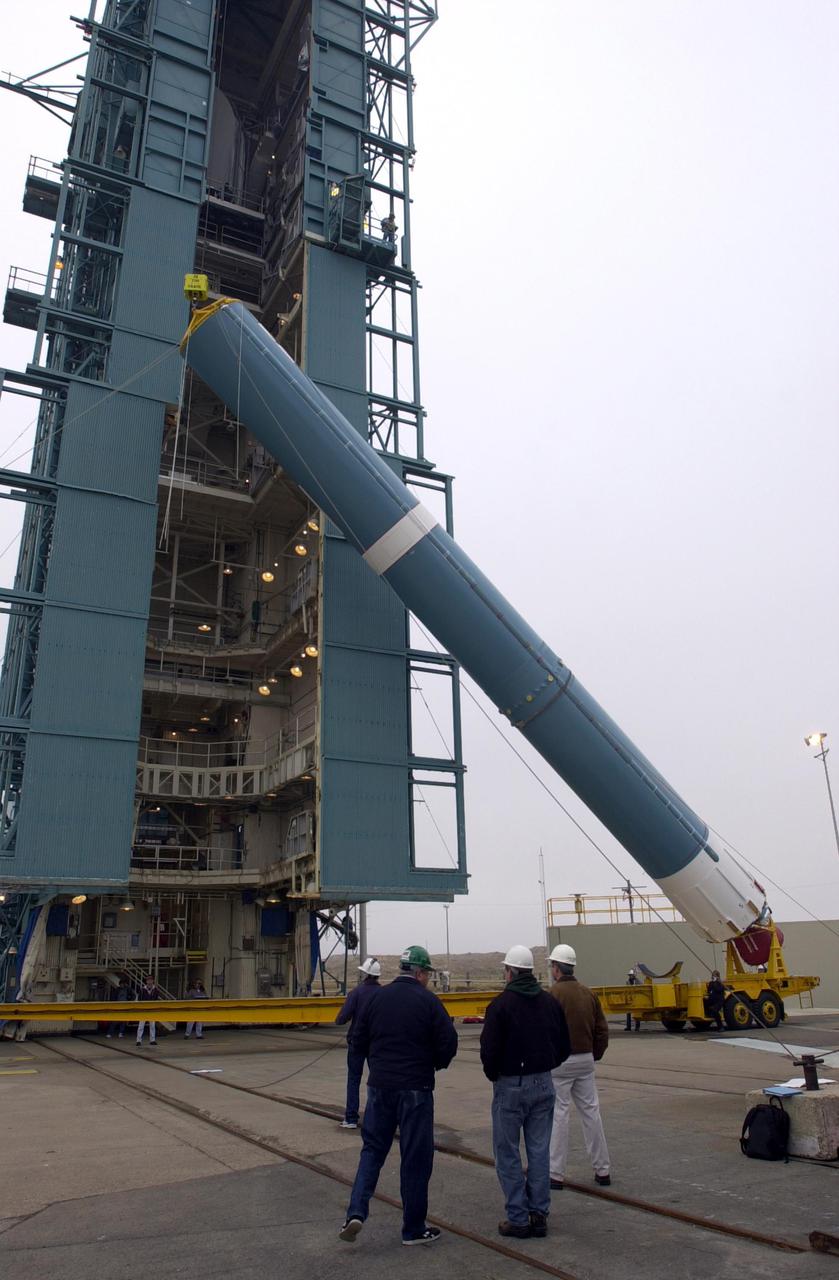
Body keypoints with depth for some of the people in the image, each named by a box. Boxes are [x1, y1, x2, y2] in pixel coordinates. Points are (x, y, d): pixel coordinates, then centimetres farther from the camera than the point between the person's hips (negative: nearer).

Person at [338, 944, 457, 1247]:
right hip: (416, 1088, -4)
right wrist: (437, 1063, 8)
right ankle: (414, 1229, 17)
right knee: (416, 1158, 8)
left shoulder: (377, 997, 2)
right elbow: (448, 1042, -13)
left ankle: (356, 1212, 2)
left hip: (379, 1085, 4)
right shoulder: (428, 1000, -10)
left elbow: (359, 1039, 6)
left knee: (373, 1149, 16)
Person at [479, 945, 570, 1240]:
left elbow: (489, 1050, -17)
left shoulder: (501, 1004, -15)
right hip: (543, 1084, 5)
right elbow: (564, 1046, 8)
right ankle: (539, 1215, 17)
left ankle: (518, 1218, 9)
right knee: (539, 1152, 13)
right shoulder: (550, 1002, 3)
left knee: (508, 1154, 7)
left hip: (510, 1086, -5)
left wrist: (493, 1075, 1)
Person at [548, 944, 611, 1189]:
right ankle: (602, 1171, 19)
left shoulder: (553, 994, -14)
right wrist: (594, 1056, 19)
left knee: (558, 1116, 0)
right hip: (585, 1060, 6)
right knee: (591, 1112, 13)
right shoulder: (588, 993, 7)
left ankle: (555, 1174, 6)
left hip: (559, 1061, -6)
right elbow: (602, 1030, 10)